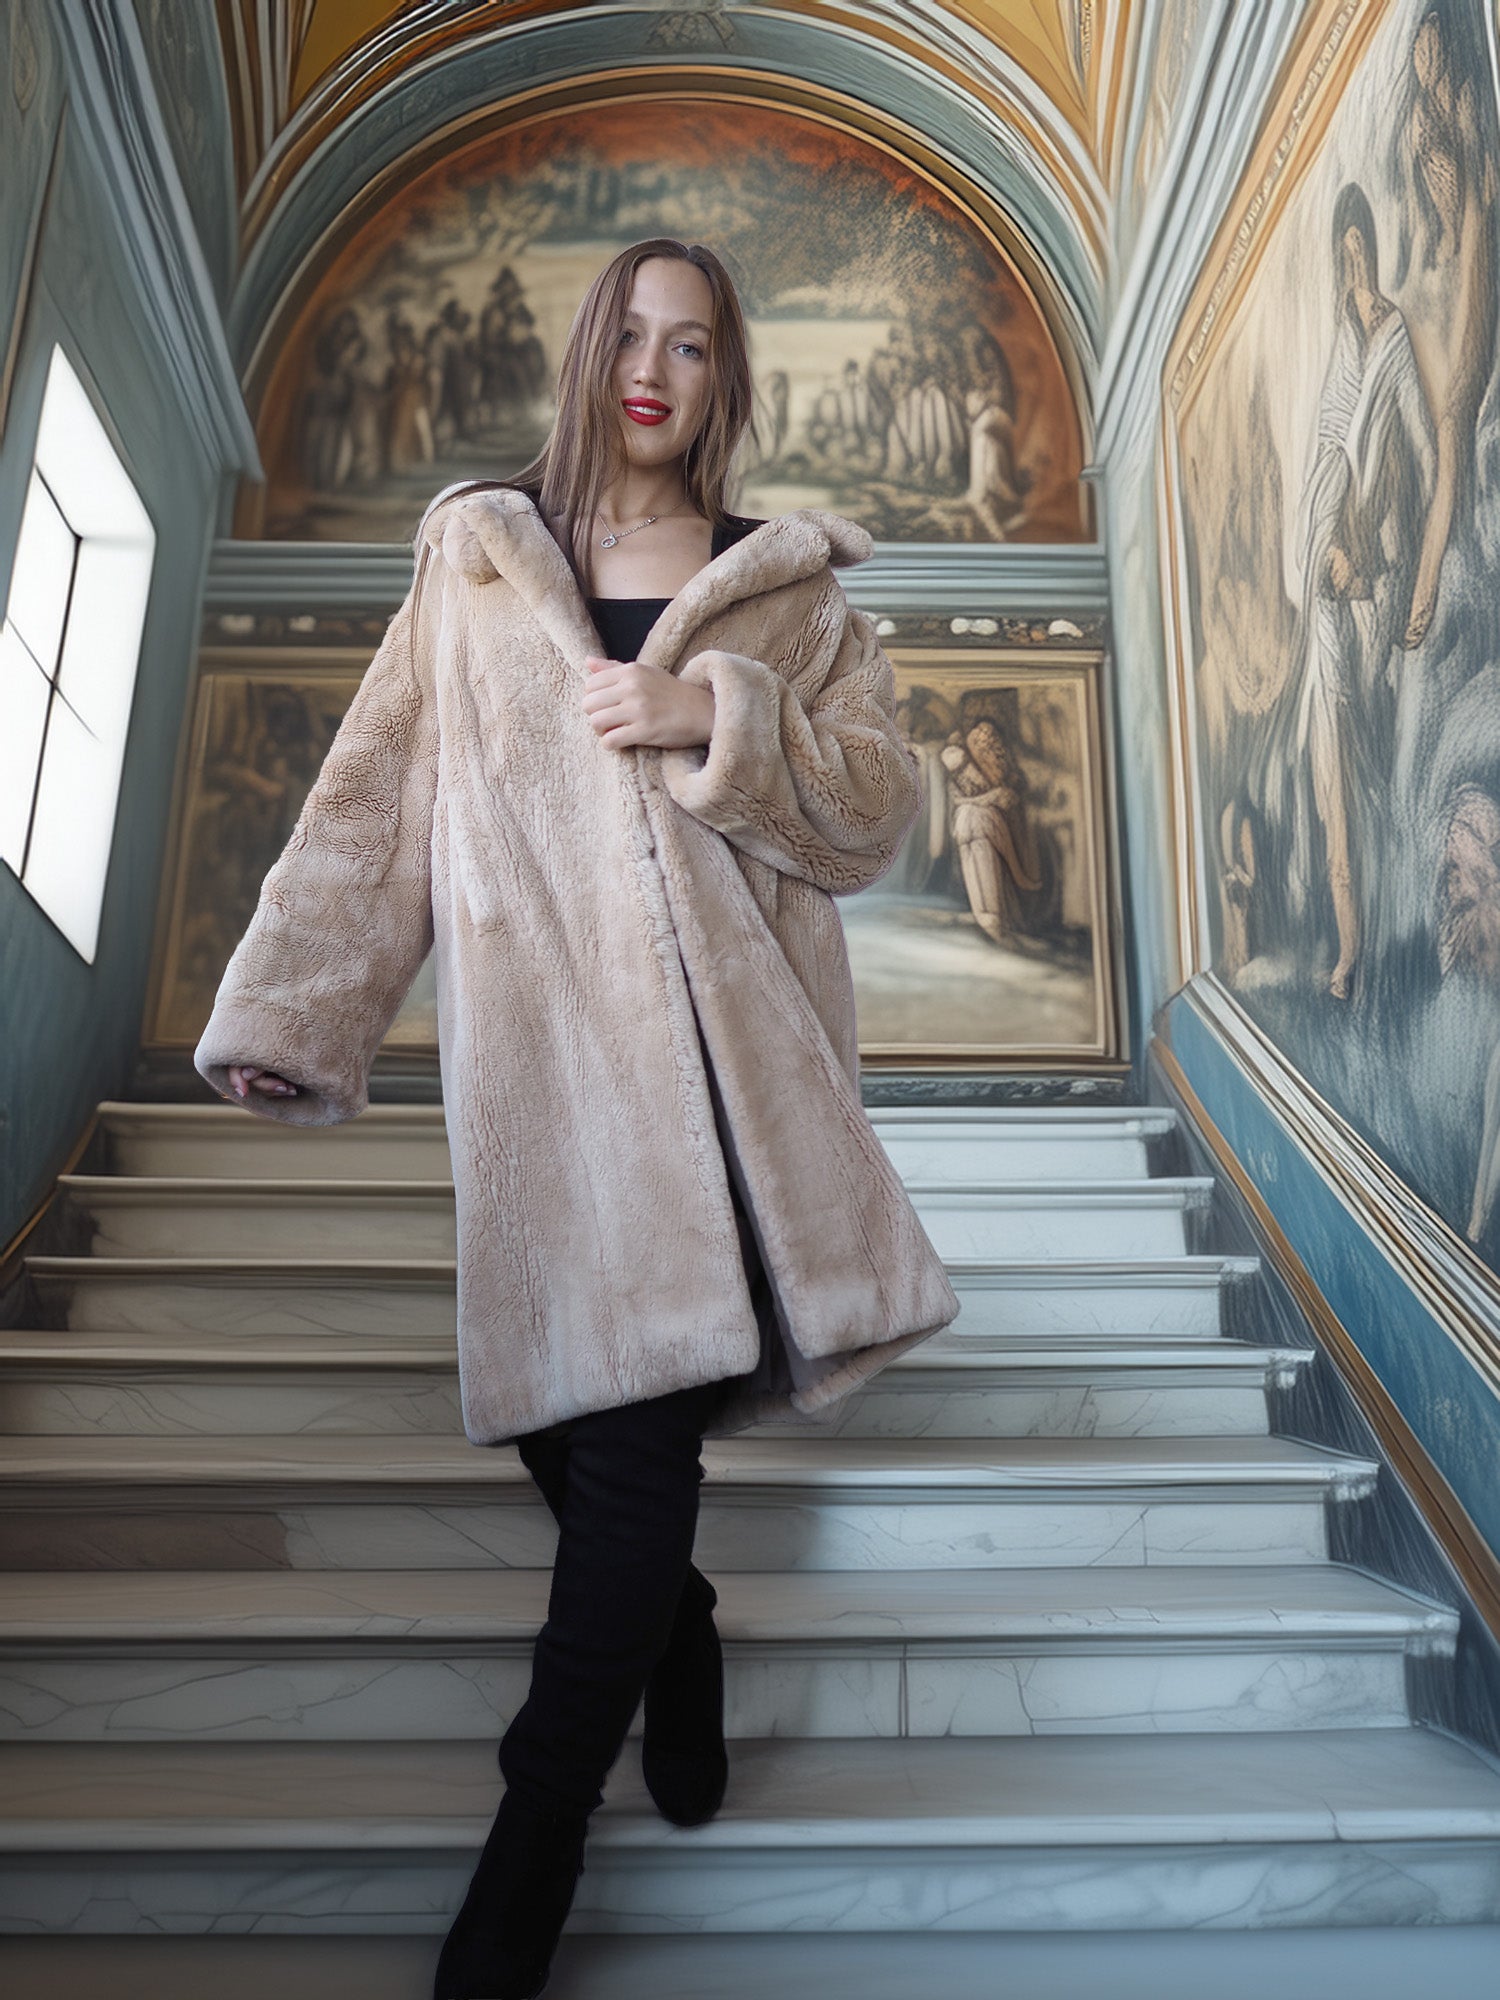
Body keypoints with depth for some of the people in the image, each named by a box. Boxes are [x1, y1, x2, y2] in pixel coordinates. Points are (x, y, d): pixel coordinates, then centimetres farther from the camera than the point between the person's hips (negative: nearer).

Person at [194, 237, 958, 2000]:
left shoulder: (789, 588, 15)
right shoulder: (475, 567, 16)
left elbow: (875, 813, 6)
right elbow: (371, 803, 9)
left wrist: (713, 715, -10)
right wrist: (287, 1012, 1)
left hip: (729, 1050, 0)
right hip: (546, 1047, 1)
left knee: (634, 1434, -6)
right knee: (575, 1414, 0)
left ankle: (534, 1848, 13)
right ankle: (677, 1649, 33)